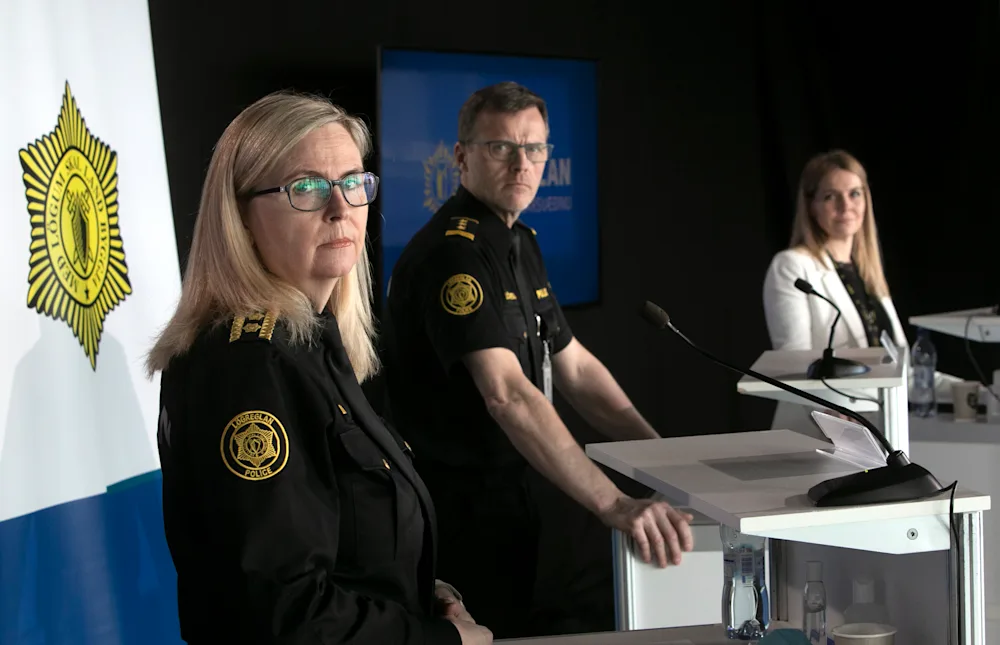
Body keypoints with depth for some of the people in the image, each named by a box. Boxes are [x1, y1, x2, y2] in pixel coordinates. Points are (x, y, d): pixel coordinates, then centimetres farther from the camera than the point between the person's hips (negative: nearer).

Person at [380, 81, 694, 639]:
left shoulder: (519, 242, 9)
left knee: (520, 622, 21)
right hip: (461, 503, -9)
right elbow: (507, 394, -33)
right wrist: (616, 505, -39)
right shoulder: (452, 252, -22)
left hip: (508, 489, 9)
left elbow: (574, 366, 14)